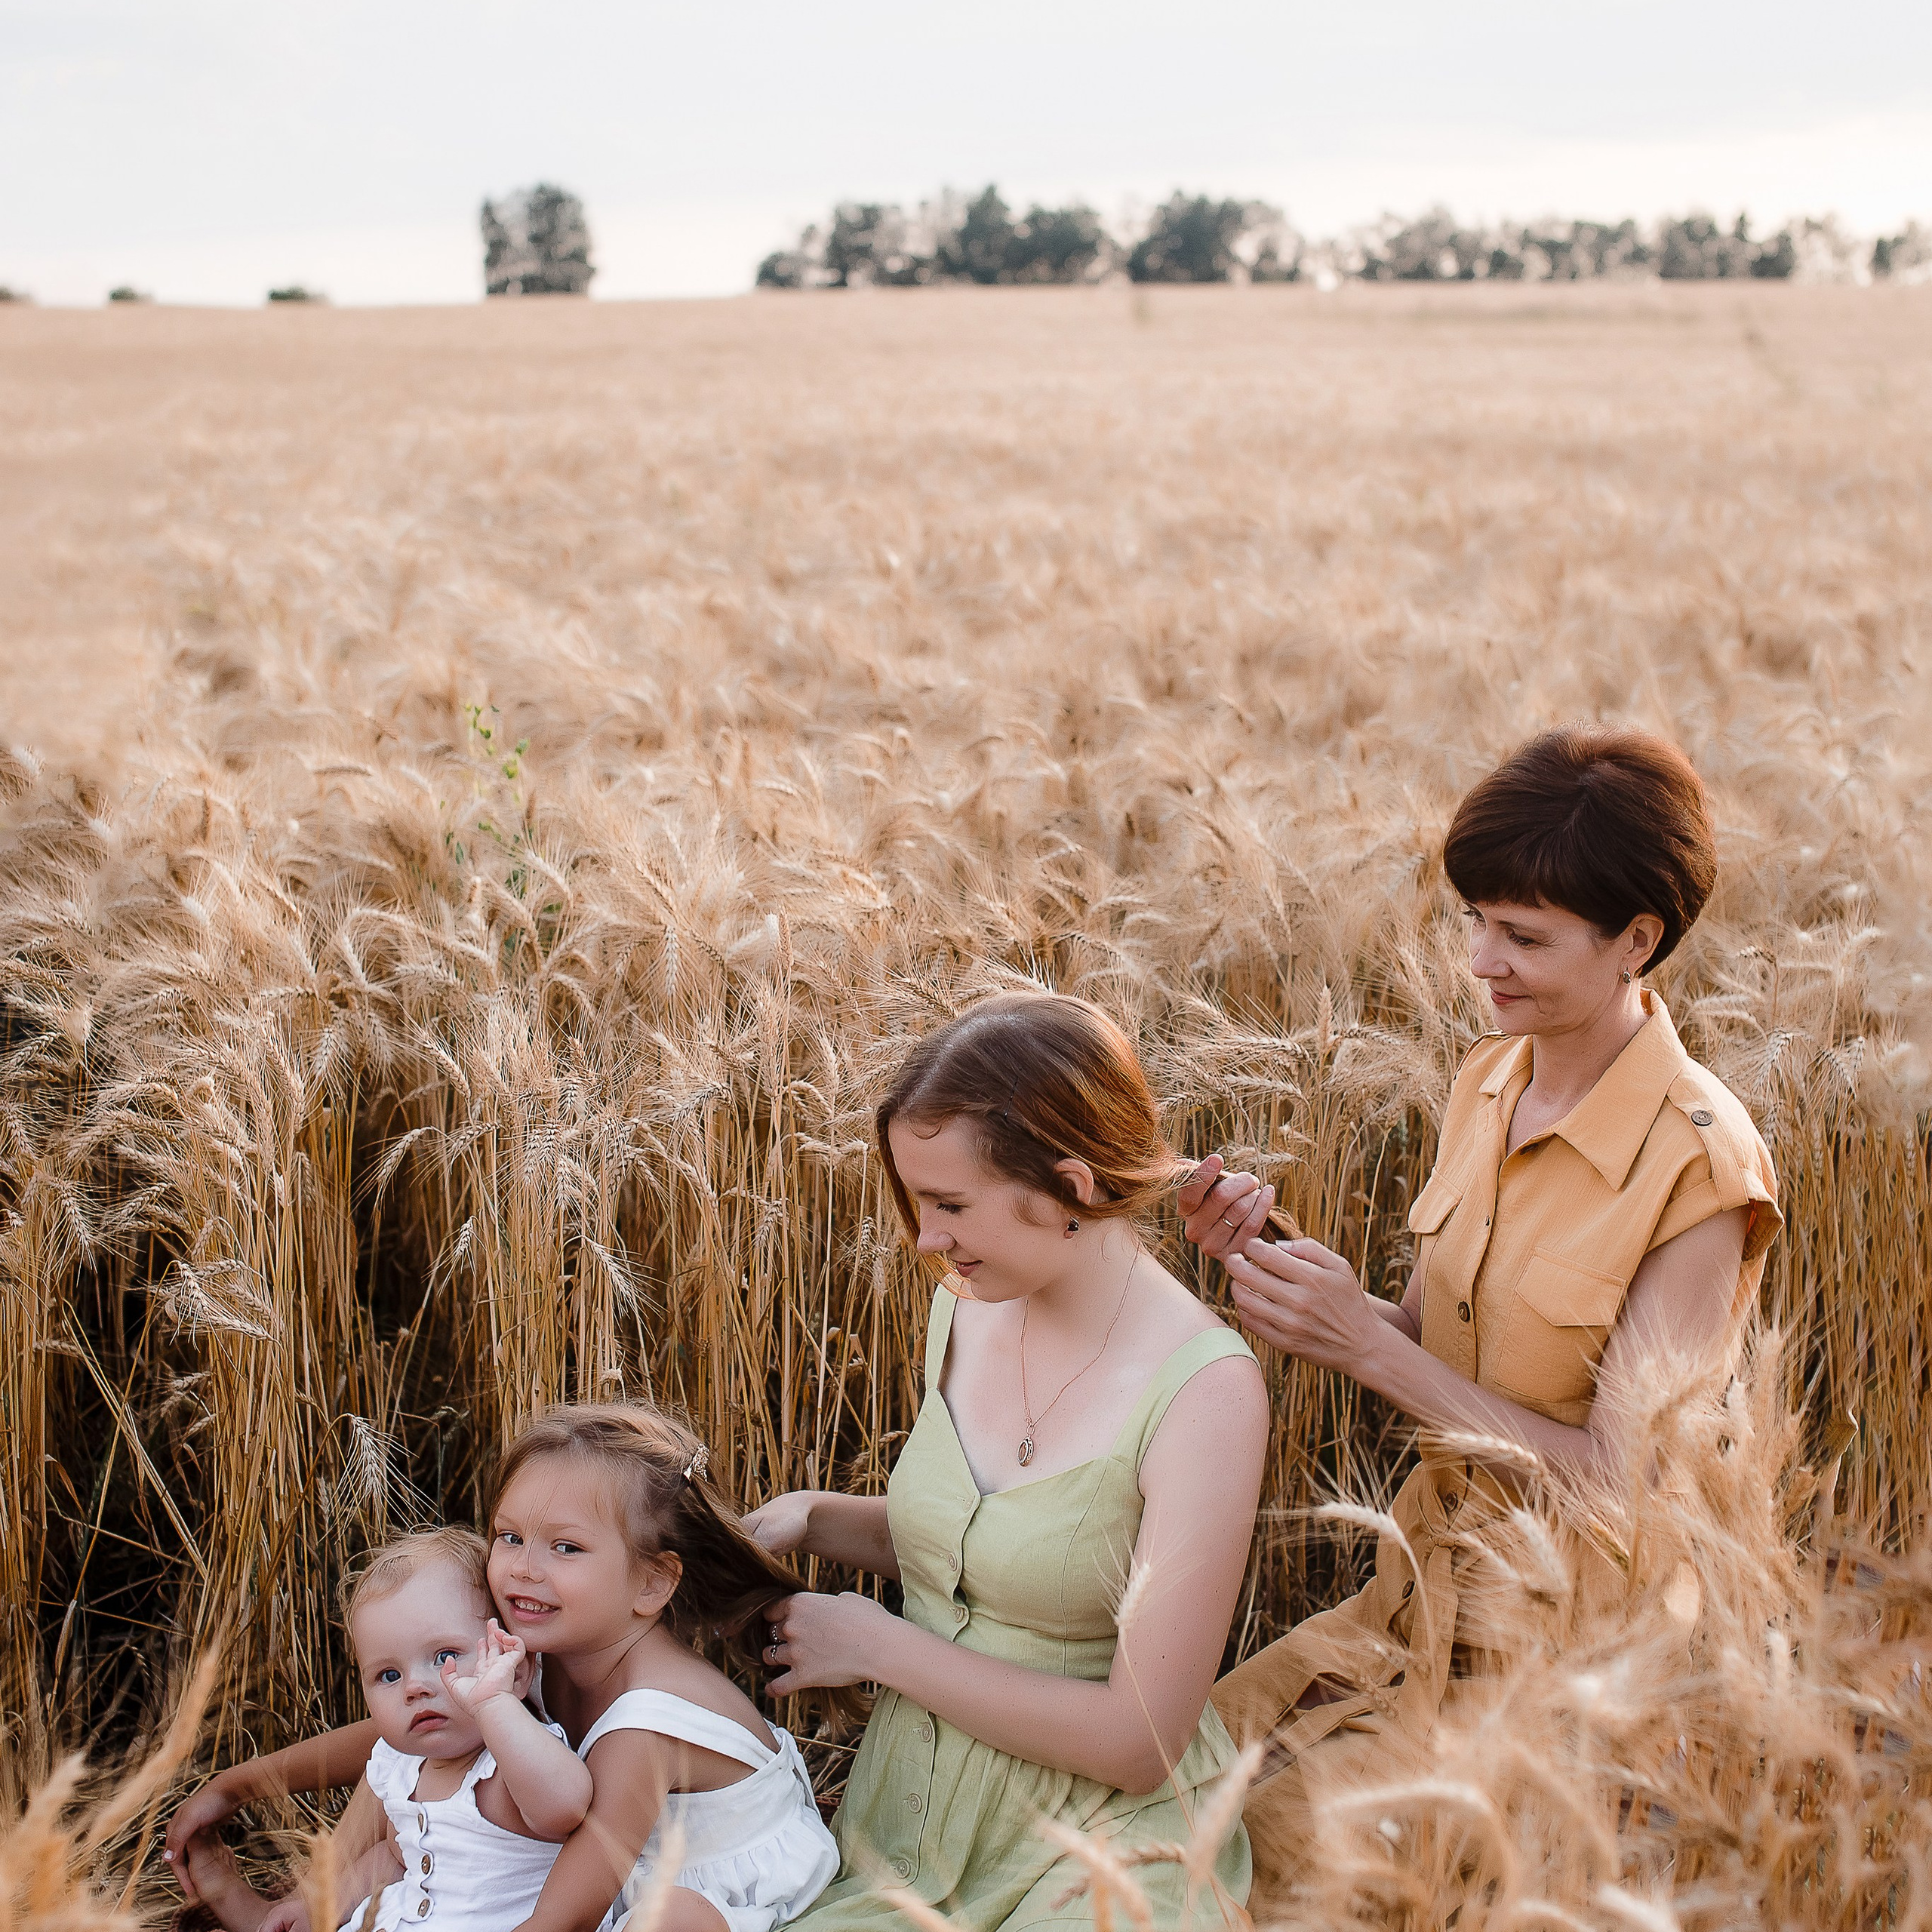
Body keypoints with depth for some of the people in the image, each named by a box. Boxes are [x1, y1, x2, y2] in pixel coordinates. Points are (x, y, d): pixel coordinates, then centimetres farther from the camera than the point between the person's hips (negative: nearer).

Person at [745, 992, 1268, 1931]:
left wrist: (880, 1646, -12)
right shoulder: (968, 1305, 3)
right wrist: (813, 1518, 3)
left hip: (1107, 1834, -4)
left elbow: (1139, 1740, -19)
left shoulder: (1203, 1389, -19)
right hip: (909, 1811, 5)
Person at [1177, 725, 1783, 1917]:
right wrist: (1274, 1260, -10)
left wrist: (1365, 1346, -22)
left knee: (1277, 1842, -16)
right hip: (1437, 1581, 6)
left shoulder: (1697, 1164, -20)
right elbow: (1435, 1346, 7)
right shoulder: (1493, 1083, 2)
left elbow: (1617, 1479, -20)